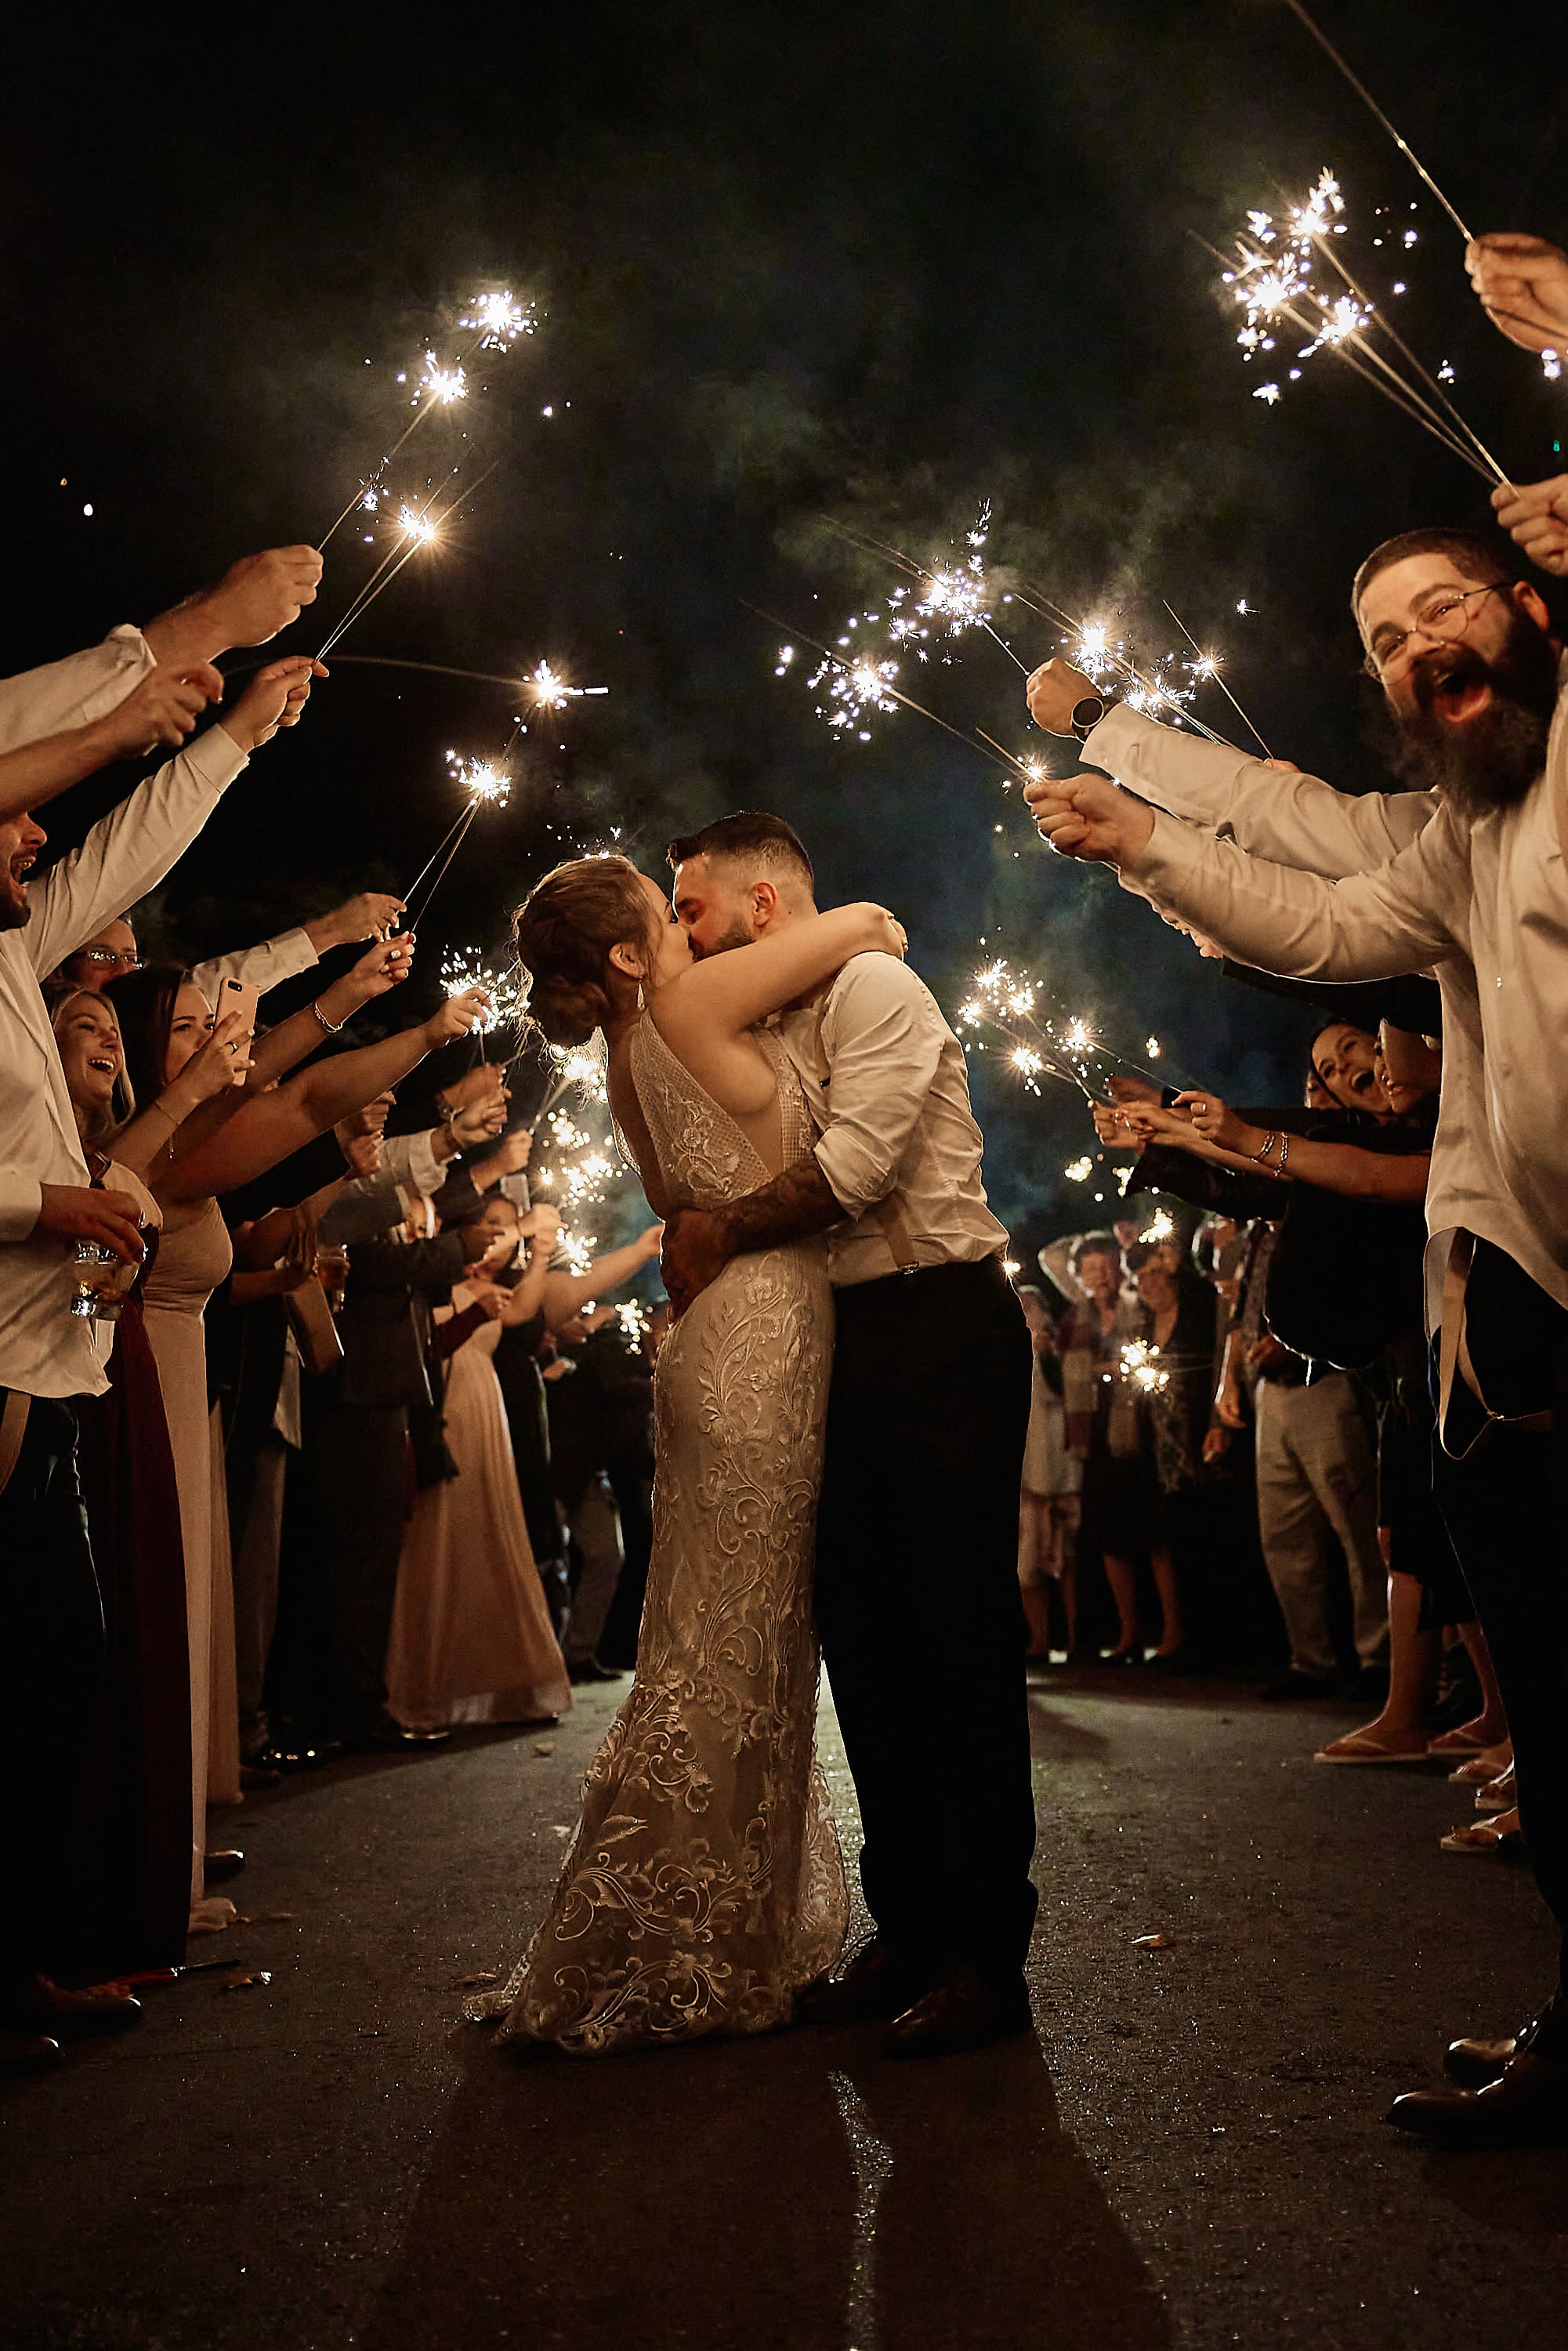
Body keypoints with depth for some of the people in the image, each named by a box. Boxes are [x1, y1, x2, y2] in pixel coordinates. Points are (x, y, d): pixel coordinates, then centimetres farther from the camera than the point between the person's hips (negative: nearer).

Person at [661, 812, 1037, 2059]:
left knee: (961, 1641, -6)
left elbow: (855, 1166, -18)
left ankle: (987, 1957, 2)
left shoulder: (871, 984, -6)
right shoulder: (763, 1028, 20)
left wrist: (720, 1232, -8)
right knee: (866, 1642, 8)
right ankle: (910, 1930, 18)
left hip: (941, 1334, -8)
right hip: (848, 1345, 9)